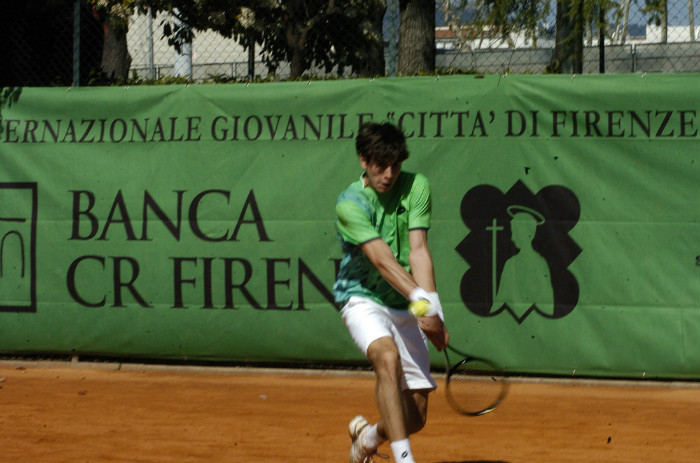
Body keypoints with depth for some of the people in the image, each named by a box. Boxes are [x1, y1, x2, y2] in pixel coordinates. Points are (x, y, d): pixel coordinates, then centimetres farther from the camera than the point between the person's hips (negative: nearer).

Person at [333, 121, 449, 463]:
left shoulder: (416, 187, -3)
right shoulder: (350, 204, -15)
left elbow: (418, 251, -13)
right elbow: (383, 260, -27)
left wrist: (433, 308, -26)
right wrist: (422, 300, -40)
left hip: (405, 308, 4)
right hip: (363, 300, -4)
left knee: (416, 417, 1)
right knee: (388, 358, -37)